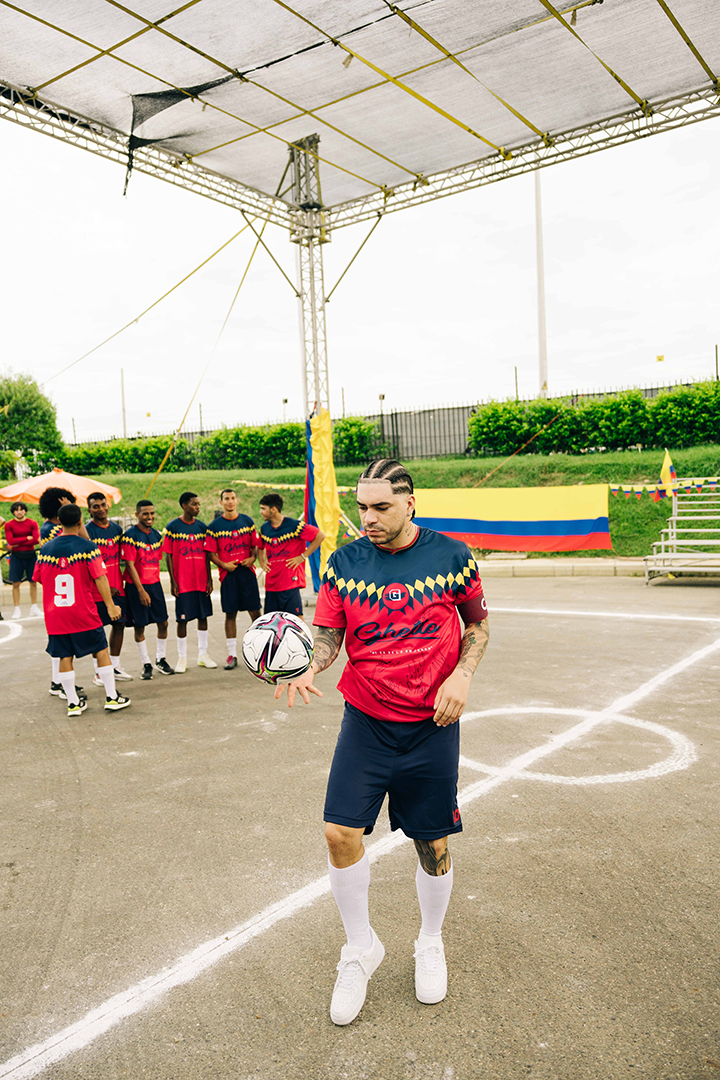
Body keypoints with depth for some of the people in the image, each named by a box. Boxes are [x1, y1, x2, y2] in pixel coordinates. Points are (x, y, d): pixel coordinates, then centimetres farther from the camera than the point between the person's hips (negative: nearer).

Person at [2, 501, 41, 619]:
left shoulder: (32, 523, 1)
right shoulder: (9, 524, 1)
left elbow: (36, 540, -11)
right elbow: (10, 541, -11)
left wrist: (17, 544, -12)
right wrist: (27, 538, -12)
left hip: (30, 555, 1)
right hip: (16, 556, -1)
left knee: (33, 582, 5)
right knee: (15, 583, 0)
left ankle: (34, 608, 15)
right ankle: (17, 610, 6)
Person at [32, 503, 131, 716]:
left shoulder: (46, 549, 2)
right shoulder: (88, 547, -10)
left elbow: (38, 578, 13)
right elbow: (100, 578, -13)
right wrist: (110, 605, -8)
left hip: (54, 615, 3)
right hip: (84, 614, -3)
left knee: (65, 657, 9)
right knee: (101, 651, 9)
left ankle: (73, 703, 14)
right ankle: (112, 697, 12)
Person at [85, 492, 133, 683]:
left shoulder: (117, 528, 9)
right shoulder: (87, 531, -11)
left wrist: (119, 580, 10)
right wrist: (106, 586, -17)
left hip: (117, 587, 6)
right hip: (98, 589, -6)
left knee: (119, 624, 10)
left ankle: (115, 667, 23)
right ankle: (99, 671, 12)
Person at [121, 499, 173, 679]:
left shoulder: (156, 535, 9)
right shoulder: (130, 536, -12)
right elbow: (130, 565, -14)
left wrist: (154, 581, 14)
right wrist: (141, 590, -17)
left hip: (155, 584, 6)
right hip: (136, 586, -6)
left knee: (163, 622, 7)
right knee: (139, 626, 3)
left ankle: (161, 659, 23)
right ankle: (146, 664, 14)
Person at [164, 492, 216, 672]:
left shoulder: (202, 527, 7)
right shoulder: (173, 526, -4)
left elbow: (206, 554, 11)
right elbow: (168, 555, -4)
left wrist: (209, 578, 6)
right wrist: (173, 581, -8)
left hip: (202, 581, 4)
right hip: (183, 582, -4)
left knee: (203, 616, 9)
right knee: (182, 619, 1)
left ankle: (203, 655, 20)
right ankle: (182, 658, 12)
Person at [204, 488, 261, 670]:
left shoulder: (247, 521, 7)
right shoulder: (214, 526, 2)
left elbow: (255, 545, 11)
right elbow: (211, 553, 2)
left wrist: (252, 558, -9)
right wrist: (223, 564, -14)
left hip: (247, 571, 1)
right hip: (228, 574, -1)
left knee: (255, 611, 1)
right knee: (230, 614, 3)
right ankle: (232, 655, 11)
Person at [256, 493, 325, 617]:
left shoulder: (294, 526, -10)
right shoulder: (264, 528, 10)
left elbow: (320, 536, -9)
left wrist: (303, 557, -8)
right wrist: (262, 562, 11)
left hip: (290, 582, -6)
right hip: (270, 583, 6)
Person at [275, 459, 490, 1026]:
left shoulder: (452, 556, -5)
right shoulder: (344, 563, -2)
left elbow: (478, 623, 6)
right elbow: (329, 633, 1)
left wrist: (462, 677, -9)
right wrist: (310, 669, -20)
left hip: (431, 725, -1)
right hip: (365, 721, 1)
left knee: (432, 844, 9)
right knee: (341, 833, -5)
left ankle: (431, 945, 39)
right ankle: (361, 949, 23)